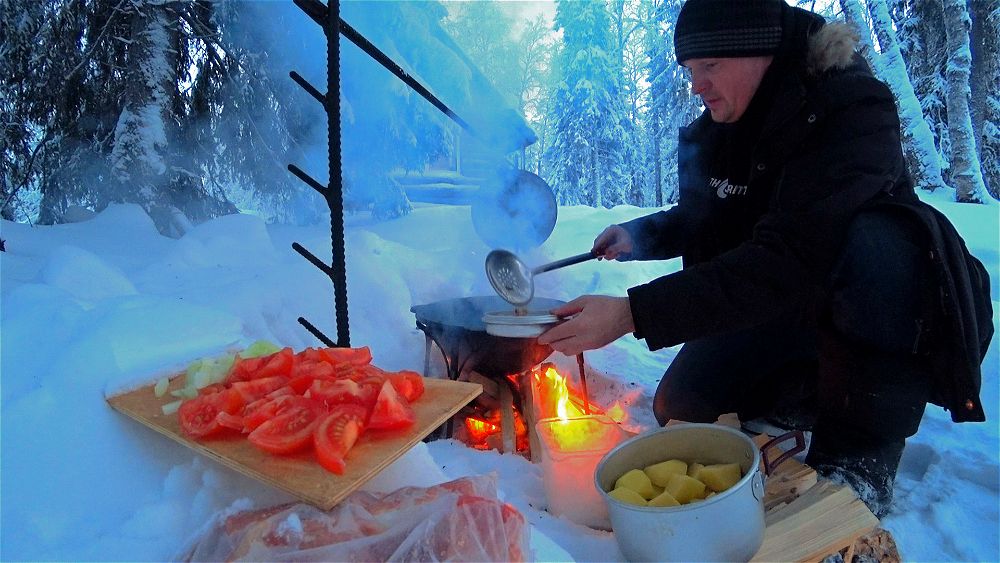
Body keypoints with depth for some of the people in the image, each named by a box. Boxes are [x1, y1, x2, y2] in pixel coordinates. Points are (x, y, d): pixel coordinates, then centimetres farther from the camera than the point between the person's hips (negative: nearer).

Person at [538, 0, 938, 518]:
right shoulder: (712, 134, -4)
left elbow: (789, 259, -39)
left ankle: (862, 452, -22)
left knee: (870, 240, -39)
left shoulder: (852, 107, -27)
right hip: (776, 303, 6)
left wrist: (633, 313, -44)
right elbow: (701, 220, 14)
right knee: (679, 407, -10)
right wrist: (637, 235, -9)